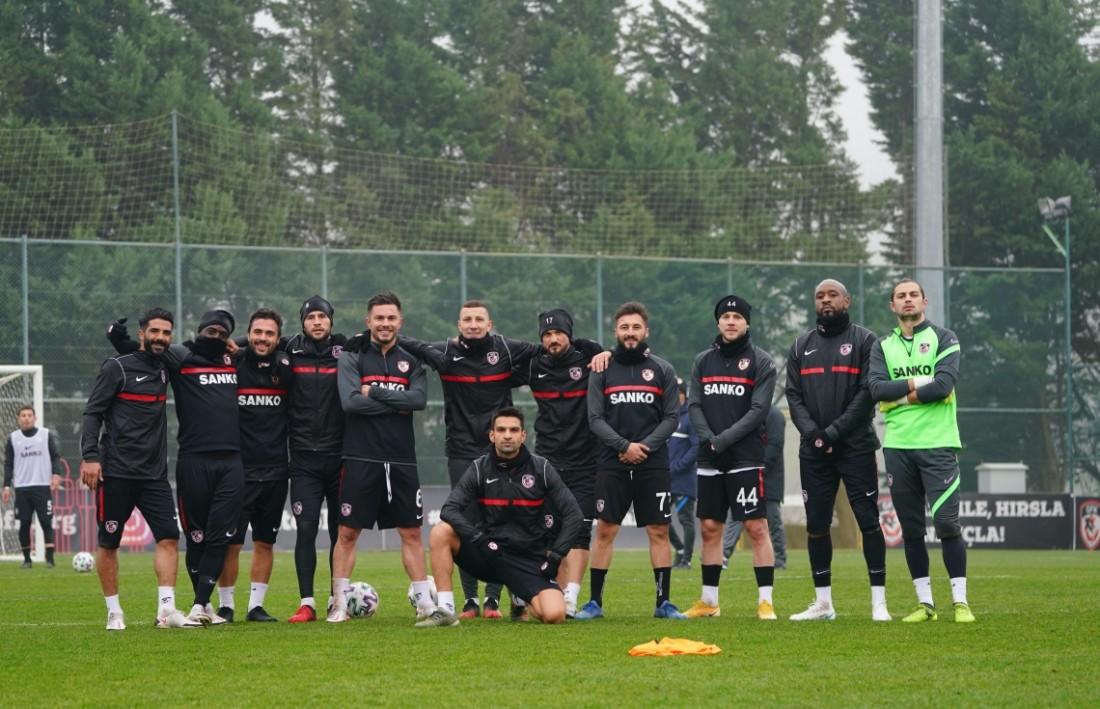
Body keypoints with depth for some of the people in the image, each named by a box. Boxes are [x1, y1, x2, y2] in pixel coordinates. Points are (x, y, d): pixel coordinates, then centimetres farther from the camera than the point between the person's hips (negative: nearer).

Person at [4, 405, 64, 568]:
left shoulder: (46, 435, 5)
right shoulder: (13, 438, 8)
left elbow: (55, 457, 5)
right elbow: (8, 464, 9)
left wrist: (56, 474, -10)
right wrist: (6, 486, 2)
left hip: (43, 486, -1)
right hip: (22, 488, 1)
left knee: (46, 522, -7)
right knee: (24, 524, 1)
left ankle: (49, 558, -8)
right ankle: (26, 559, 9)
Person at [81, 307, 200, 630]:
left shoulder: (164, 370, 13)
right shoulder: (118, 368, -4)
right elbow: (93, 413, -7)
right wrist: (89, 456, -19)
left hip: (154, 474, 5)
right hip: (116, 472, -5)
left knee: (169, 536, -6)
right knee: (109, 542, 1)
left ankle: (167, 609, -9)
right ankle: (114, 612, 10)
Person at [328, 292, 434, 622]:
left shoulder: (411, 362, 11)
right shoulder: (352, 358, 3)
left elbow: (419, 399, -7)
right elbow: (350, 401, -13)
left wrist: (374, 392, -11)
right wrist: (396, 405, -9)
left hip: (401, 460, 3)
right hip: (361, 459, -2)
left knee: (411, 533, 4)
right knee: (347, 533, -2)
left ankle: (424, 602, 9)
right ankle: (340, 605, 2)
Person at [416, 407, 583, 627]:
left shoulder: (541, 469, -2)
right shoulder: (479, 469, -2)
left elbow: (572, 515, 1)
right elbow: (449, 510, -11)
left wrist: (555, 555, -9)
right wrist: (479, 540, -25)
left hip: (529, 560, -1)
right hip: (488, 551, 1)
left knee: (554, 615, -24)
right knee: (441, 532, -25)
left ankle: (523, 601, 14)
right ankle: (445, 610, -21)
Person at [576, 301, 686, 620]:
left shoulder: (662, 370, 7)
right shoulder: (602, 370, 7)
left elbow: (672, 417, 4)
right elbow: (595, 418, 1)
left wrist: (645, 446, -10)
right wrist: (624, 446, -12)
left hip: (653, 464, 0)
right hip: (612, 464, 0)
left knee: (659, 532, -1)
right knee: (604, 531, -1)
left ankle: (663, 602, 4)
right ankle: (595, 602, 3)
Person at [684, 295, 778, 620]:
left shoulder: (760, 362, 1)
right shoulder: (702, 361, 14)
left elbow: (758, 410, -8)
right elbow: (694, 406, 8)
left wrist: (724, 440, -15)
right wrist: (709, 439, -9)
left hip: (746, 459, -5)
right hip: (710, 460, 5)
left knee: (757, 528, -8)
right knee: (709, 528, 7)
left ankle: (765, 602, -8)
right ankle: (709, 601, 15)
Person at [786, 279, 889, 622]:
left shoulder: (864, 341, 0)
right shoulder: (801, 346, 14)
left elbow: (867, 393, -8)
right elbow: (793, 396, 8)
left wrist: (834, 432, -14)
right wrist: (811, 432, -10)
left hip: (855, 447, -4)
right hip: (813, 451, 4)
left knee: (868, 521, -6)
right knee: (816, 525, 4)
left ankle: (879, 602, -4)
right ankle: (822, 603, 12)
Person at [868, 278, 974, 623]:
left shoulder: (943, 338, 4)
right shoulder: (883, 346, 14)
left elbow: (944, 385, -11)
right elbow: (876, 388, -4)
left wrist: (900, 394, -6)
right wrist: (915, 383, -12)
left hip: (938, 443, -4)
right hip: (898, 446, 4)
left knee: (946, 523, -10)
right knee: (910, 528, 5)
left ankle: (961, 602, -5)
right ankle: (925, 603, 12)